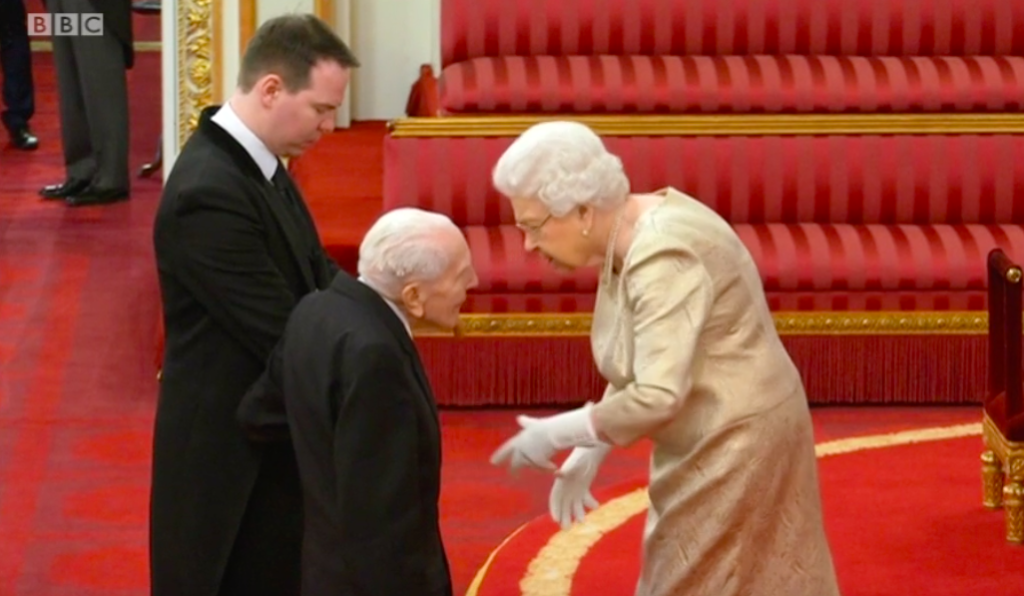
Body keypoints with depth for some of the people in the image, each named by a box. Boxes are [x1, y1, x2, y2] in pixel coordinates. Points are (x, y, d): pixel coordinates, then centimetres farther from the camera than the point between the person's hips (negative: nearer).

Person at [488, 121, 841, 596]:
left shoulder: (662, 259, -27)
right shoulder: (629, 236, 2)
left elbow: (657, 398, -32)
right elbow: (643, 365, 12)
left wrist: (556, 434, -20)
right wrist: (588, 453, 6)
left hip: (733, 448, -9)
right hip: (717, 441, 9)